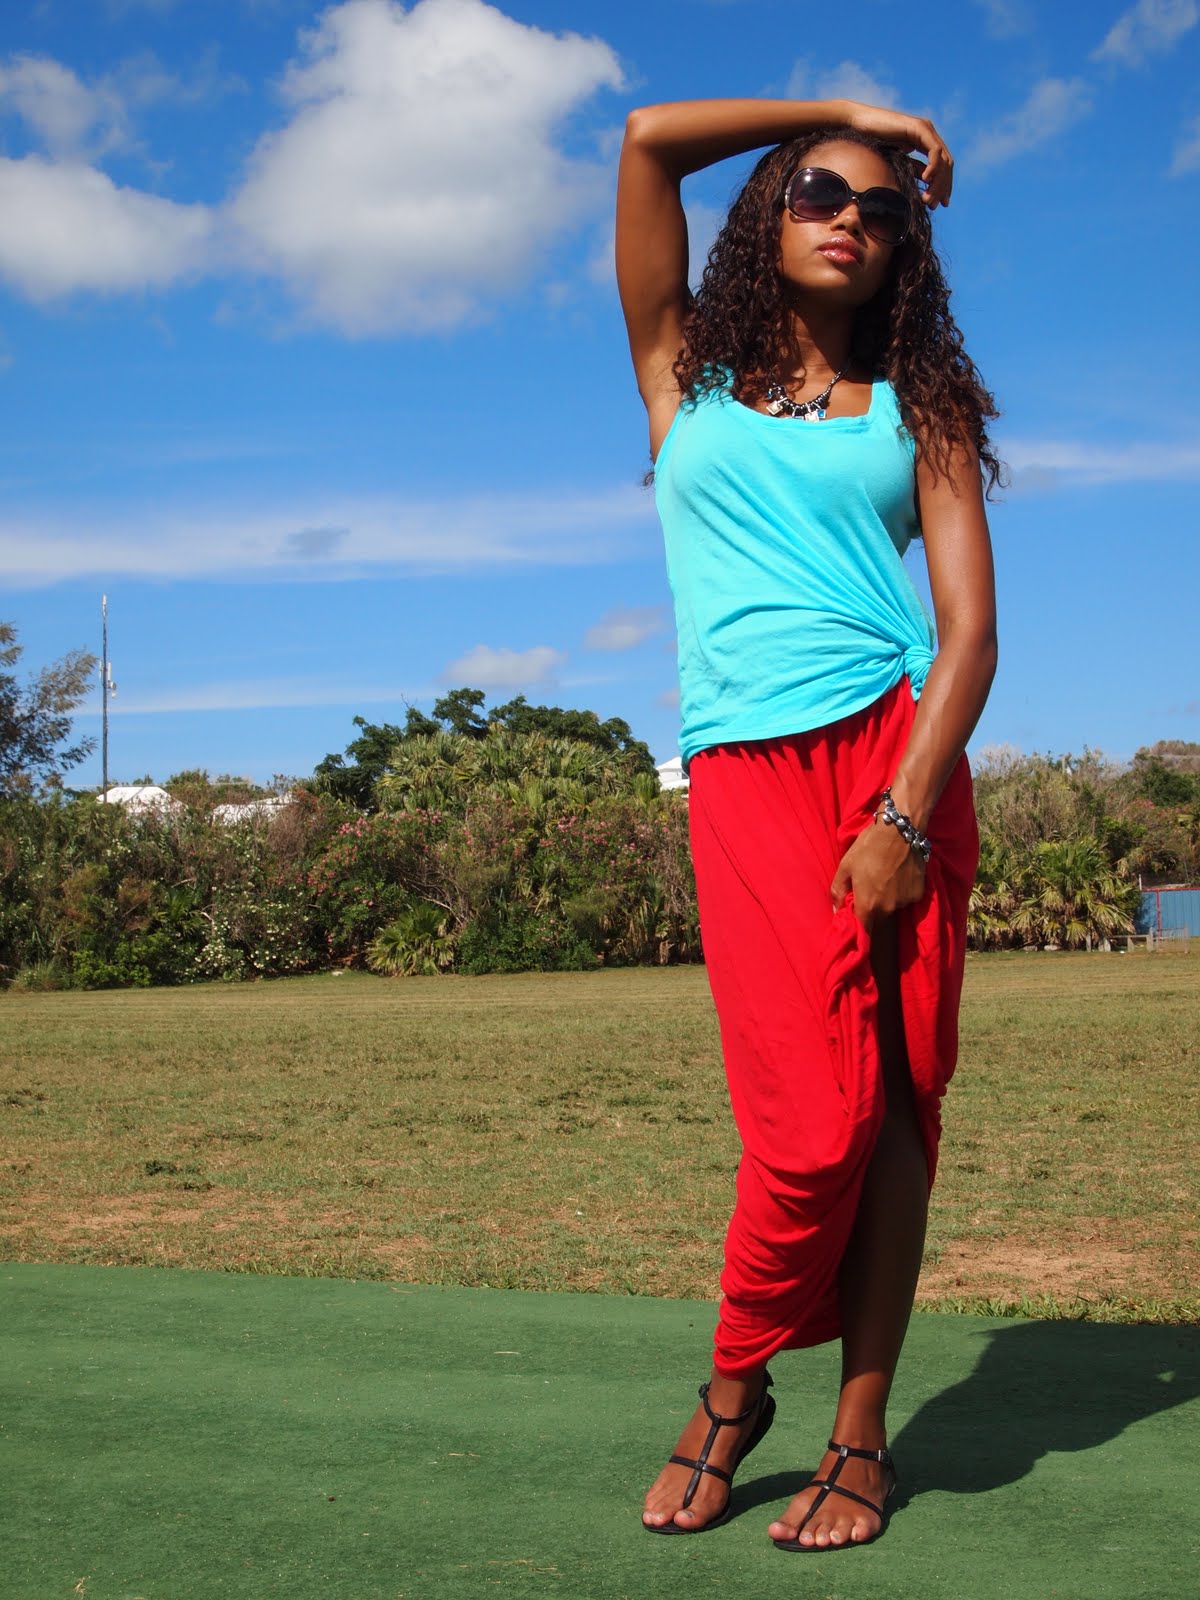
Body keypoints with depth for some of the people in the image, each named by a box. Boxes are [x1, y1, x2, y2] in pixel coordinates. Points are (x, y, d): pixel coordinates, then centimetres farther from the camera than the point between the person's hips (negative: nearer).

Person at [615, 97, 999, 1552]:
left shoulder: (915, 411, 15)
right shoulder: (687, 381, 17)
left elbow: (970, 629, 3)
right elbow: (647, 140, 10)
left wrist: (907, 816, -11)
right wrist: (842, 115, 17)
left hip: (896, 756, 1)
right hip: (746, 775, -1)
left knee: (894, 1103, -2)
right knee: (819, 1115, -12)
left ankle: (861, 1433, 9)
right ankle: (733, 1388, 10)